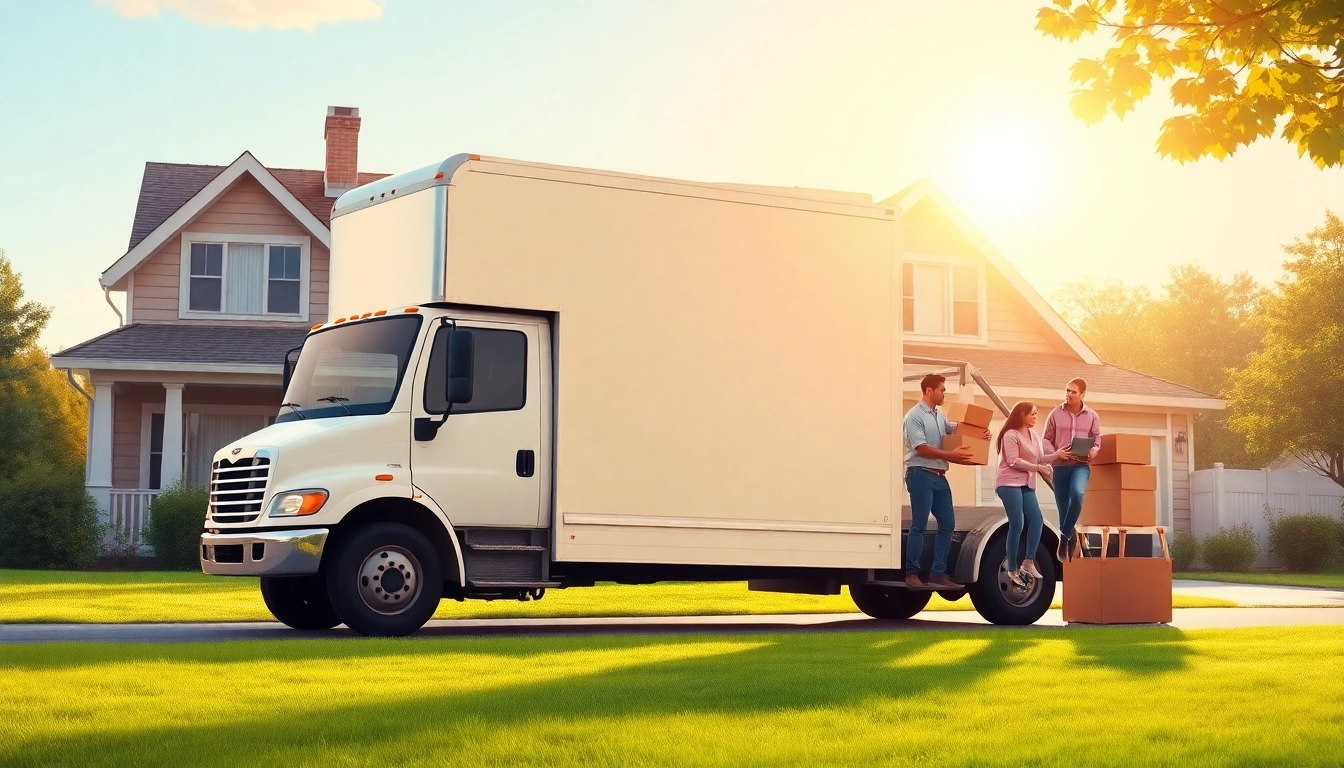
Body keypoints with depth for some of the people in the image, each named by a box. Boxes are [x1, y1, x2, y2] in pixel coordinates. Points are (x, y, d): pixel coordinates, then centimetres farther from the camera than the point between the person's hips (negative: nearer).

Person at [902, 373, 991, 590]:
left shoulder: (939, 416, 15)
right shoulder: (915, 416, -9)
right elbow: (921, 449, -16)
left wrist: (981, 434, 3)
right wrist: (951, 455, -20)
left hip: (939, 476, 8)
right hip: (921, 475, -8)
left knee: (947, 524, 6)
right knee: (919, 525, -7)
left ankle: (938, 573, 10)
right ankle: (911, 573, -1)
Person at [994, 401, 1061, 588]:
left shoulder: (1034, 436, 17)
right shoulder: (1011, 435, -9)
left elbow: (1040, 458, 11)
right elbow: (1013, 462, -16)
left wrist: (1058, 454, -3)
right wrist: (1038, 467, -14)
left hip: (1027, 485, 8)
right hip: (1009, 483, -8)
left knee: (1036, 519, -9)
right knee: (1016, 525, -10)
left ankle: (1028, 561, -2)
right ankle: (1013, 570, -3)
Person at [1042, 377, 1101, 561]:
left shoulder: (1092, 416, 7)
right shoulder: (1056, 413, 4)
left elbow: (1097, 441, 13)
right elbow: (1046, 439, 7)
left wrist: (1093, 452, -10)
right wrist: (1055, 453, -12)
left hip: (1081, 465, -1)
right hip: (1060, 465, 1)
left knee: (1077, 493, -30)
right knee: (1063, 507, 2)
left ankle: (1065, 536, -18)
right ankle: (1069, 539, 15)